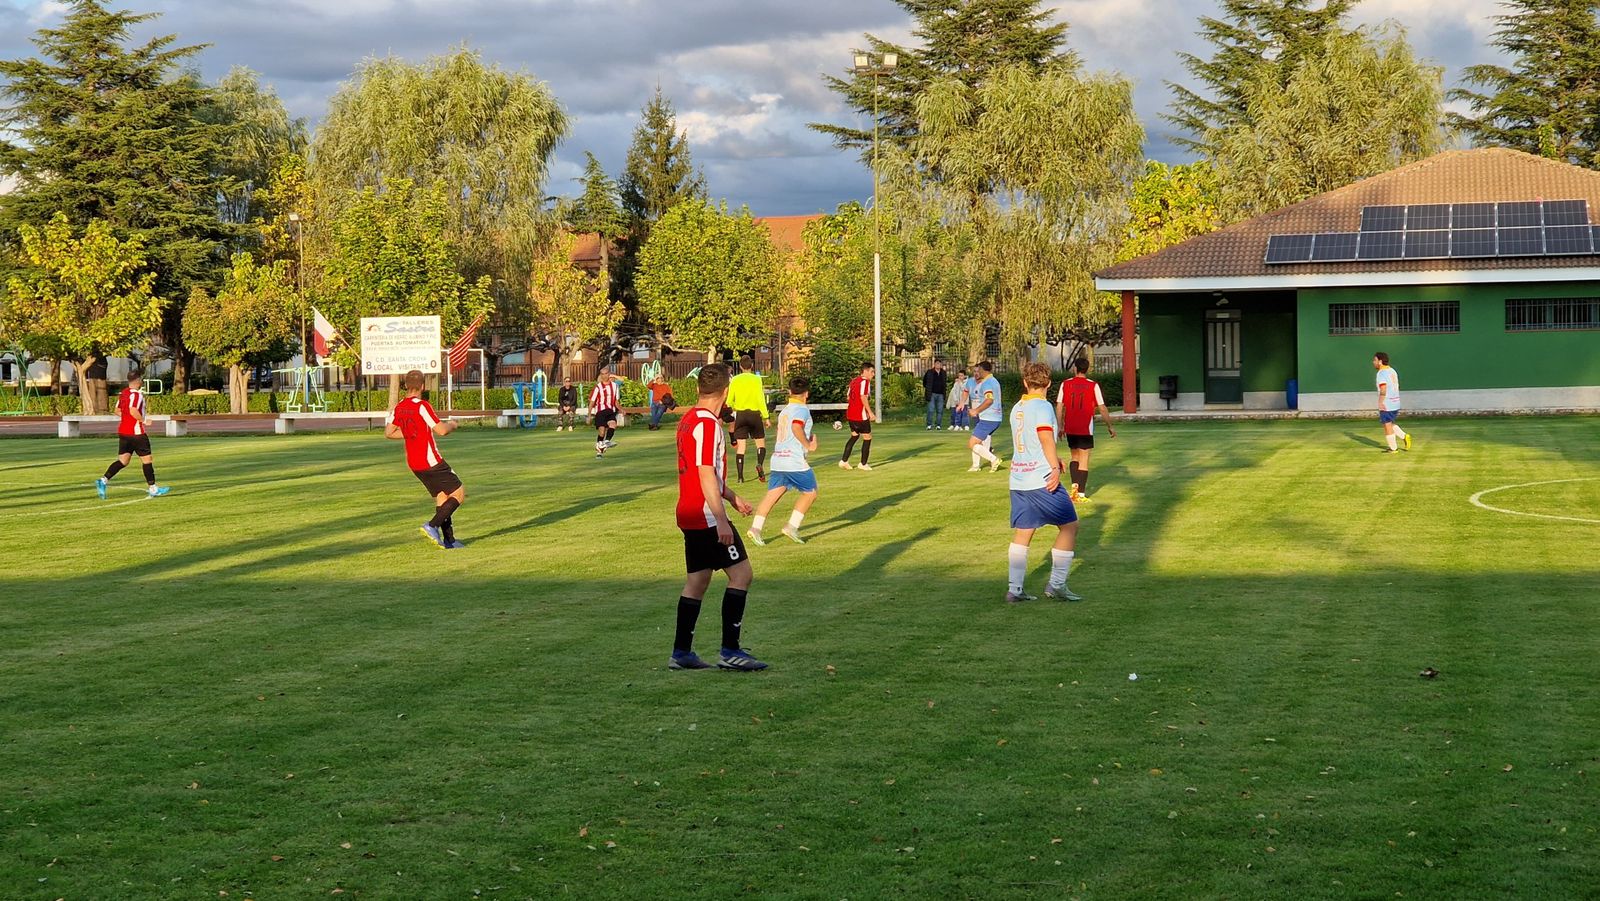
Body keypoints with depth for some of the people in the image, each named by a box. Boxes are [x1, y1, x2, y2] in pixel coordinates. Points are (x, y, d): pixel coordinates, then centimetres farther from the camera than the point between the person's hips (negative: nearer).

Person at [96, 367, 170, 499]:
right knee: (147, 459, 3)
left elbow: (117, 411, 16)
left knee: (123, 460, 8)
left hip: (123, 431, 8)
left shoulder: (123, 393, 11)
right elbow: (133, 410, -29)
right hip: (136, 432, -8)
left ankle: (103, 480, -8)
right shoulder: (136, 394, -16)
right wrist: (144, 421, -17)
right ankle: (152, 488, 10)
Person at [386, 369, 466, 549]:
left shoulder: (399, 407, 4)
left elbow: (388, 432, 12)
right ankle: (432, 525, -11)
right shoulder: (422, 406, -19)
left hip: (413, 462, 8)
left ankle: (448, 539, 12)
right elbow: (442, 430, -21)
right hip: (430, 460, -8)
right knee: (459, 493, 0)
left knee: (441, 496, 15)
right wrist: (452, 424, 1)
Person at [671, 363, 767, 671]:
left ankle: (681, 652, 15)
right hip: (706, 515, -10)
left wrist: (732, 498, 33)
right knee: (741, 574, -7)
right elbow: (706, 476, -22)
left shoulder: (689, 419, 14)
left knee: (697, 581, 13)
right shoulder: (707, 424, -17)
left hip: (690, 514, 10)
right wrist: (721, 520, -23)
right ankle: (730, 651, -9)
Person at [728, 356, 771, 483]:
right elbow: (760, 399, -8)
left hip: (740, 415, 1)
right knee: (760, 442, 11)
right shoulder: (756, 379, -4)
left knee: (741, 446, 2)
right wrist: (766, 416, -4)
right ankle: (760, 464, -17)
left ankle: (740, 476, -3)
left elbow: (729, 400, 4)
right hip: (755, 413, -1)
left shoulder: (735, 380, 1)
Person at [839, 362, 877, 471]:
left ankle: (844, 461, 16)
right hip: (861, 416, -9)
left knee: (854, 436, 22)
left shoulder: (853, 381, 13)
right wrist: (870, 412, -21)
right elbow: (863, 397, -23)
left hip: (850, 414, 9)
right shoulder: (865, 381, -13)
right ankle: (864, 464, 7)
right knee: (867, 438, 4)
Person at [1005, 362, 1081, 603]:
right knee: (1069, 525, 3)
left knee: (1022, 533, 10)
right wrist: (1055, 467, -19)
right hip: (1041, 479, -7)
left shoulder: (1017, 409, 14)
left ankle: (1014, 589, 6)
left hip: (1018, 480, 7)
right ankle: (1056, 584, 1)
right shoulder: (1042, 407, -8)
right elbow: (1046, 438, -20)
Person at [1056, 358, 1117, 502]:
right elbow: (1102, 409, -4)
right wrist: (1110, 426, 7)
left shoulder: (1066, 384, 0)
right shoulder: (1093, 386, -5)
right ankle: (1081, 494, 1)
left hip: (1070, 429, 2)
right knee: (1084, 459, 4)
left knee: (1075, 456, 19)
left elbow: (1059, 407, 0)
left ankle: (1074, 485, 3)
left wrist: (1060, 427, 9)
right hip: (1086, 428, -2)